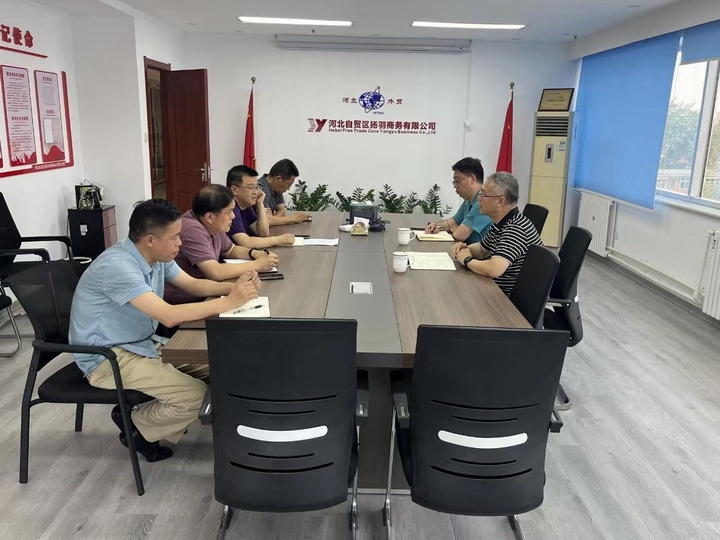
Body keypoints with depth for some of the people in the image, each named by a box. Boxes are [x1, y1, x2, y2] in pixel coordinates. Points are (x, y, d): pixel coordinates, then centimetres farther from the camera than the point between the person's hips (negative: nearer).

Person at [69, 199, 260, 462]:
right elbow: (169, 316, -36)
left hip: (142, 344, 9)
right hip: (108, 358, -9)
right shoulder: (118, 266, -29)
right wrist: (229, 302, -32)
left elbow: (192, 285, 8)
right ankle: (136, 426, 6)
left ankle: (149, 415, 12)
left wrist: (233, 287, -12)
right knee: (195, 395, -20)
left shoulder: (157, 256, -2)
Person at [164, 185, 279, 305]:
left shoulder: (213, 226, 2)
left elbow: (231, 250, 19)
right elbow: (216, 273, -31)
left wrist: (255, 253, -1)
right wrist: (257, 265, -21)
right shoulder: (193, 231, -24)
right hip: (182, 302, -8)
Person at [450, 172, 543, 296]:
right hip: (499, 290, 8)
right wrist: (465, 249, -3)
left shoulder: (516, 229, -27)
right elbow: (482, 249, 19)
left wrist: (466, 260, -20)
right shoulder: (500, 223, 2)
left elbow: (494, 269, -39)